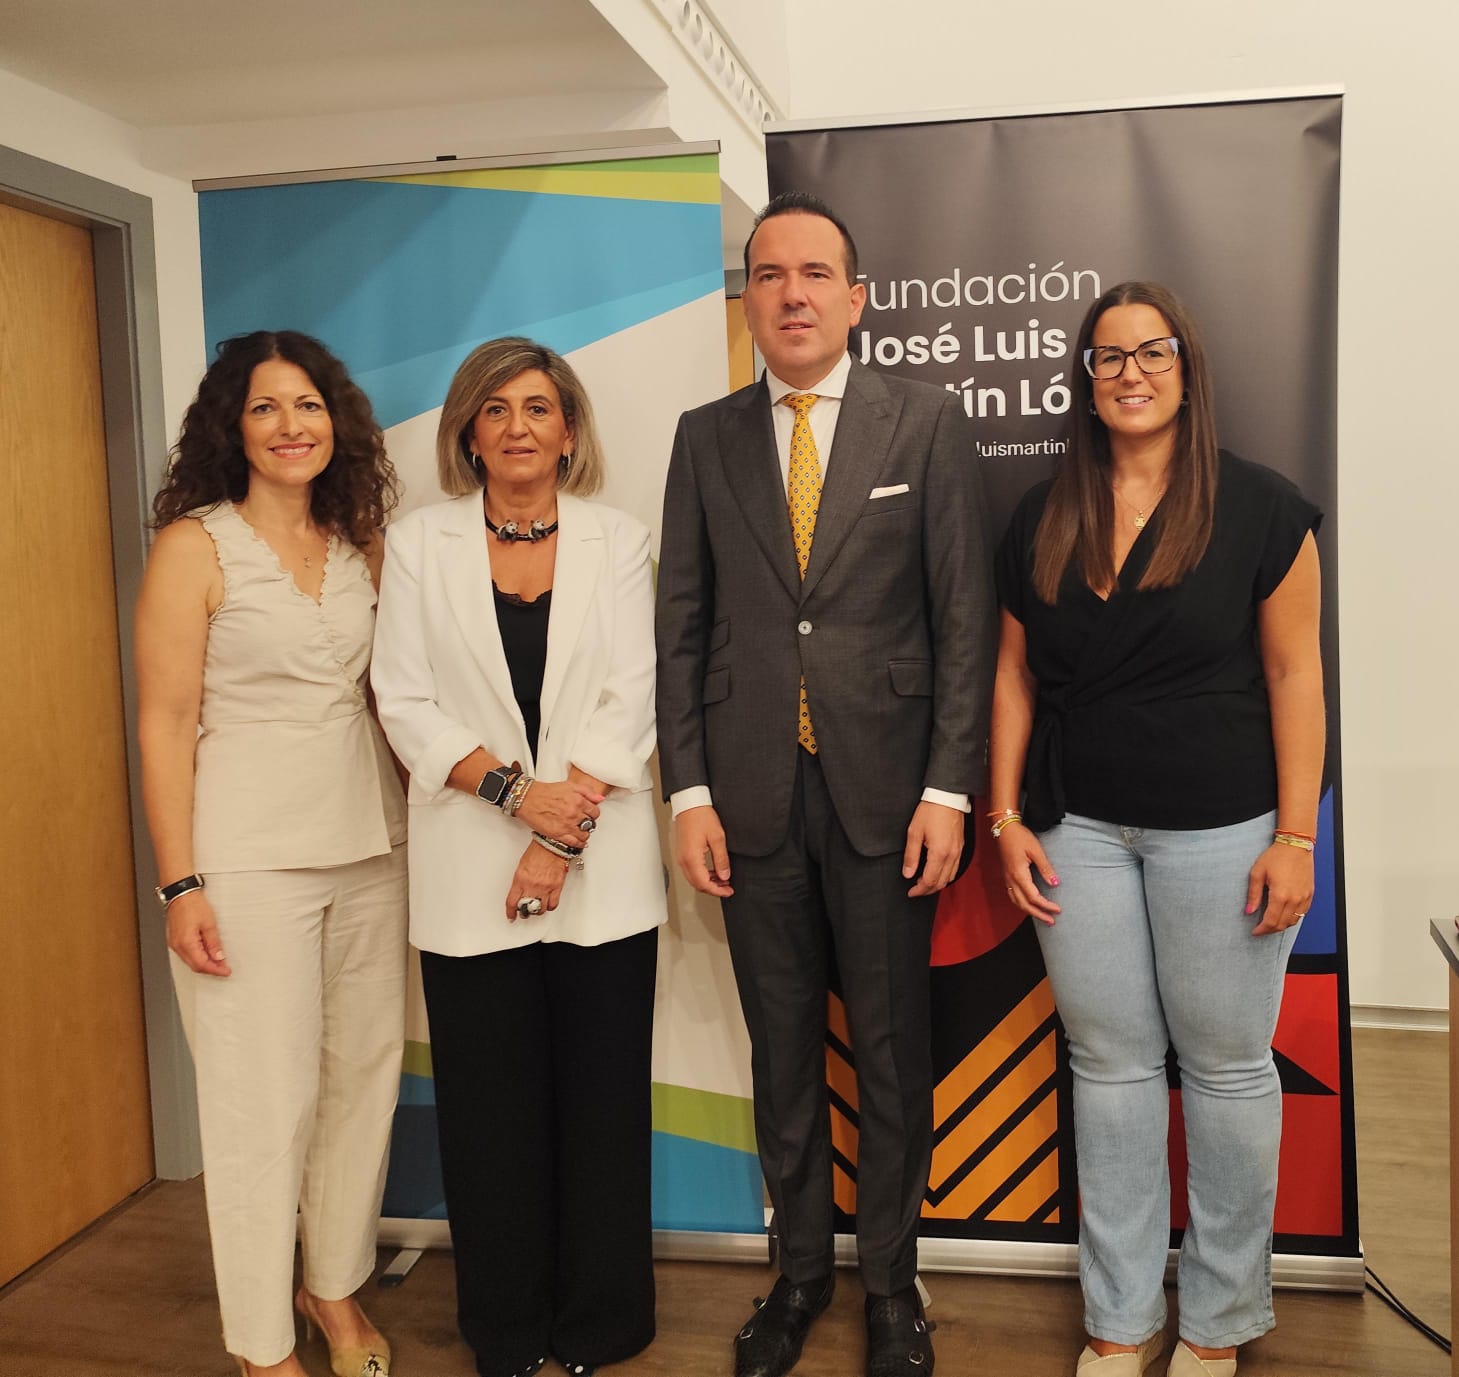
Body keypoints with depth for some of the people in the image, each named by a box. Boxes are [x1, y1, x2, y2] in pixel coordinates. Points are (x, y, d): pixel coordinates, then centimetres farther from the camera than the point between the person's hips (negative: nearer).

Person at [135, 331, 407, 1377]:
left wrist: (421, 820, 5)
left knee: (366, 1073, 10)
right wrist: (180, 884, -11)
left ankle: (338, 1287, 32)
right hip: (249, 859, -5)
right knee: (266, 1096, 2)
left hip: (369, 844, 5)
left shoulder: (362, 543, 8)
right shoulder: (196, 546, -5)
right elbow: (165, 722, -8)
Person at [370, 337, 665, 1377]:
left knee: (602, 1097, 6)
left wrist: (557, 843, -10)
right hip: (471, 873, 0)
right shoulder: (420, 544, 6)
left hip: (601, 872, 0)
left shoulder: (617, 542, 5)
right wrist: (513, 790, -13)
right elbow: (406, 701, 0)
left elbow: (629, 703, -2)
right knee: (491, 1105, 7)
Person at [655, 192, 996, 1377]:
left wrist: (947, 790, -8)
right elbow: (682, 626, 6)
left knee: (891, 1048, 10)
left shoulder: (925, 422, 1)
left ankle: (892, 1281, 29)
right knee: (782, 1049, 13)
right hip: (753, 792, 2)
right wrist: (690, 792, -1)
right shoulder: (706, 438, 7)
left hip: (885, 789, -2)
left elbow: (965, 617, -2)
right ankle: (801, 1269, 32)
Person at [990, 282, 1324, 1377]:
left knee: (1226, 1066, 7)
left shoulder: (1259, 507, -3)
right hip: (1080, 827, 3)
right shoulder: (1043, 519, 6)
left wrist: (1296, 837, -9)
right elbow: (1016, 675, 9)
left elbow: (1294, 674, -4)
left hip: (1219, 827, -2)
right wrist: (1007, 816, 3)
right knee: (1110, 1064, 10)